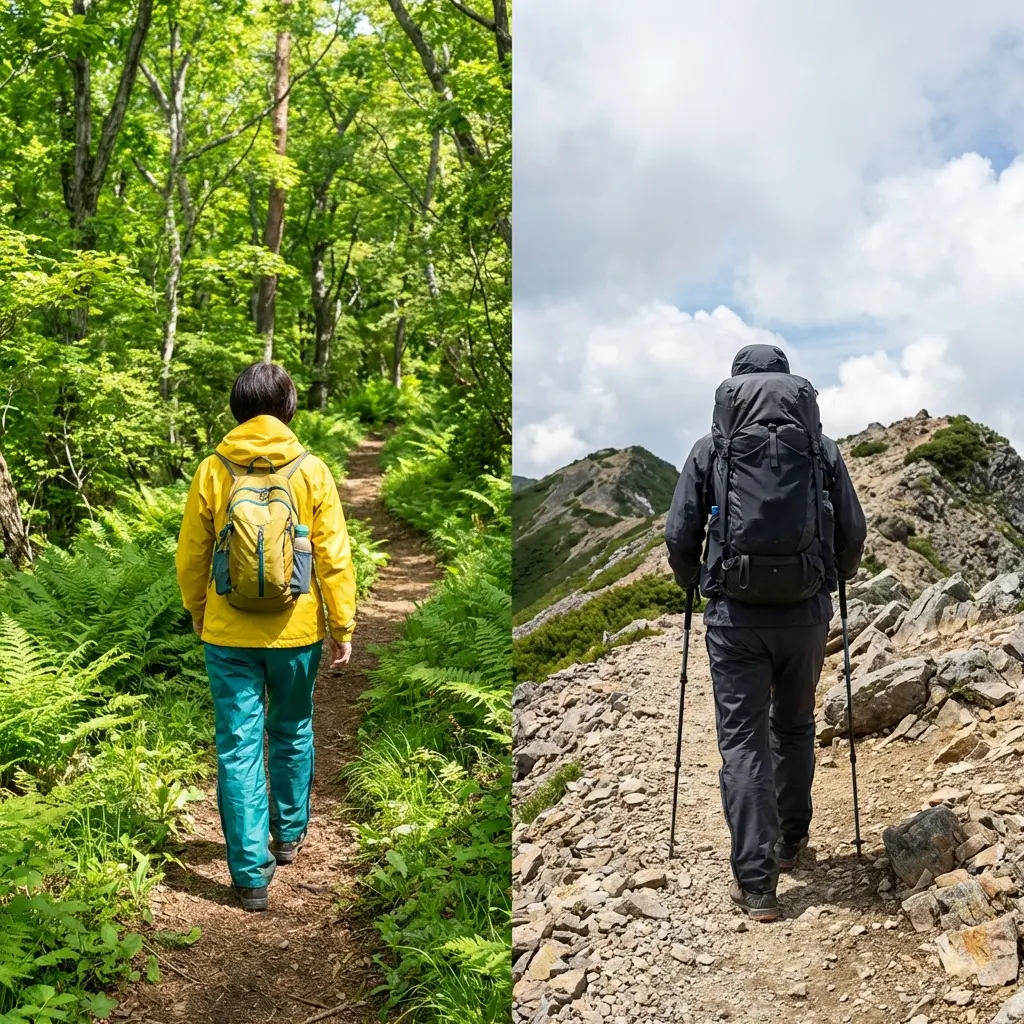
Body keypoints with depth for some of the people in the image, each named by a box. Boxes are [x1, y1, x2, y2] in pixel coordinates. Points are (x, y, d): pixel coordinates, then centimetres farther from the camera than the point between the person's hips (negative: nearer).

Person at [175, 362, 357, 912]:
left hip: (228, 635, 0)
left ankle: (251, 873, 6)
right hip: (296, 633, 1)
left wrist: (196, 610, 19)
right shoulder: (311, 471, -8)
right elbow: (334, 557, -7)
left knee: (238, 748, 5)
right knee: (291, 734, 21)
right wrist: (343, 627, 2)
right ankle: (289, 834, 38)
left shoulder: (213, 471, -5)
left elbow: (191, 556, 2)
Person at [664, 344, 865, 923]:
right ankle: (792, 842, 35)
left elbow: (679, 537, -1)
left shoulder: (712, 449, 1)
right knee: (795, 727, 22)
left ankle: (757, 884, 0)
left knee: (743, 740, 2)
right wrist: (838, 576, 25)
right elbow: (854, 534, 5)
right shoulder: (822, 447, 5)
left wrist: (692, 581, 20)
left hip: (735, 614, -2)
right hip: (806, 613, 2)